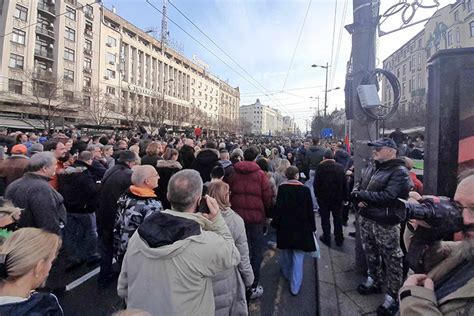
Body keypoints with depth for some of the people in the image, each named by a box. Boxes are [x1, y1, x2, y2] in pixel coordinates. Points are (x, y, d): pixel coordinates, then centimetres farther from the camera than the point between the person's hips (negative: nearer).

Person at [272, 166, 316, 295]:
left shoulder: (282, 188, -10)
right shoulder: (305, 189, -8)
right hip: (301, 227, -1)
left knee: (286, 252, 20)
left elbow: (278, 207, -10)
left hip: (285, 226, 1)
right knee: (298, 256, 7)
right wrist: (312, 227, 6)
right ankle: (295, 286, 10)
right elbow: (310, 210, -3)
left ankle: (287, 274, 41)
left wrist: (275, 223, 0)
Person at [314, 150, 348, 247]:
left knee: (325, 218, 9)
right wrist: (344, 196, 6)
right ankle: (339, 239, 25)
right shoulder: (340, 167, -2)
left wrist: (316, 194, -1)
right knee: (338, 218, 15)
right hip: (337, 197, 3)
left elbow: (316, 182, -13)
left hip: (323, 196, -3)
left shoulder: (320, 166, -10)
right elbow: (345, 183, 0)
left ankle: (326, 238, 16)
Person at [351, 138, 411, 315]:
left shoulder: (399, 172, -15)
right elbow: (357, 188, 10)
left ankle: (393, 296, 23)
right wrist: (358, 199, -12)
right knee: (370, 253, 22)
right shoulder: (370, 169, 8)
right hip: (366, 219, 7)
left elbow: (388, 197, -25)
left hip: (386, 224, -7)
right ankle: (374, 281, 43)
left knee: (392, 260, 8)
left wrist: (360, 194, -19)